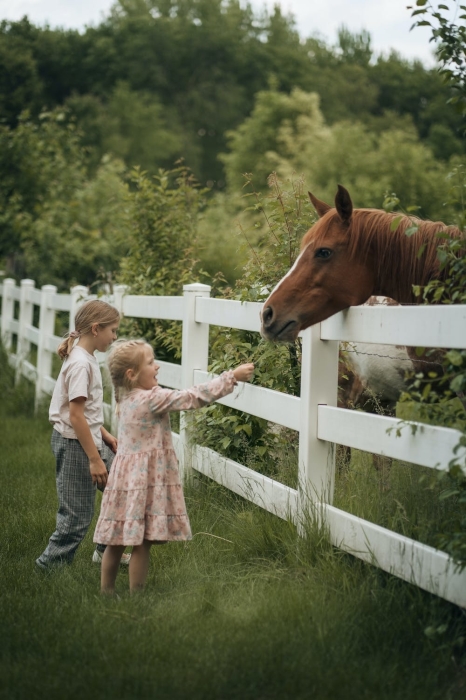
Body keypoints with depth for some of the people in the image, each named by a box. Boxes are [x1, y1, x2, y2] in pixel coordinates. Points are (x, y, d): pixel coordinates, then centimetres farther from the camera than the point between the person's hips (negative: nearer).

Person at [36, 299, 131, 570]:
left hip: (89, 440, 10)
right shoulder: (81, 363, -21)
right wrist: (95, 459, -21)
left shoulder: (86, 358, 9)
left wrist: (104, 435, 13)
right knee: (77, 515, -3)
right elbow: (76, 415, -23)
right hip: (75, 445, -10)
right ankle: (51, 567, 9)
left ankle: (107, 550, 29)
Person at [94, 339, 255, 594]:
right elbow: (194, 398, -18)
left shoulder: (126, 399, 9)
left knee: (116, 542, 14)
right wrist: (232, 377, -13)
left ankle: (106, 592, 22)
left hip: (126, 475, 9)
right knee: (142, 543, -1)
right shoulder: (153, 399, -18)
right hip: (145, 479, -9)